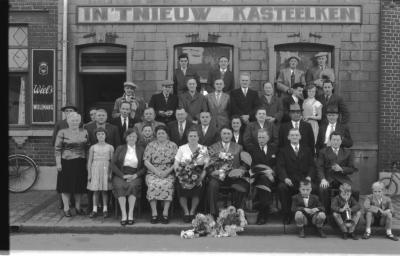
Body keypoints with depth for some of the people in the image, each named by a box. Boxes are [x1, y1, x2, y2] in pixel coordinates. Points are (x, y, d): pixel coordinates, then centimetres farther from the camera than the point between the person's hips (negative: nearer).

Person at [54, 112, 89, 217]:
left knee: (79, 185, 8)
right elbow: (57, 149, -4)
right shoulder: (62, 132, -2)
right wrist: (58, 163, -9)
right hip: (67, 162, -3)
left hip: (81, 163, 3)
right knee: (66, 185, 1)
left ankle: (78, 207, 21)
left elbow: (88, 147, 11)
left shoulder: (84, 132, 9)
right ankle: (66, 208, 11)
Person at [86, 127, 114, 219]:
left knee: (105, 190, 1)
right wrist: (89, 174, 2)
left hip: (106, 170, 0)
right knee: (95, 191, 1)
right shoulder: (93, 147, 6)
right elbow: (89, 161, 7)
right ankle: (94, 210, 7)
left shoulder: (110, 147, 4)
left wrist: (111, 173, -3)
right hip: (95, 169, 1)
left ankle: (105, 210, 8)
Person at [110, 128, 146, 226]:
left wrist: (136, 175, -12)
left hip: (135, 176, 0)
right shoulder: (120, 148, 14)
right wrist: (123, 175, -9)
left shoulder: (141, 150, 14)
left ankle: (130, 215, -30)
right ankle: (123, 215, -32)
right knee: (119, 186, -32)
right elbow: (112, 164, 4)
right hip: (120, 175, 0)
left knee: (133, 186, -33)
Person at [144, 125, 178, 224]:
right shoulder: (150, 145, 11)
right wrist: (157, 171, -9)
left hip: (168, 173, 0)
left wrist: (167, 171, -12)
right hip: (153, 172, 1)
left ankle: (165, 214, -25)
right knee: (153, 185, -30)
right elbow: (146, 162, 3)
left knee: (167, 185, -31)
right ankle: (154, 214, -25)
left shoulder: (173, 145, 10)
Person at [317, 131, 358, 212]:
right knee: (322, 189, -34)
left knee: (355, 190, -27)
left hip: (342, 178, 1)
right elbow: (320, 167, 2)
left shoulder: (347, 152, 18)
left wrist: (341, 169, -11)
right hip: (328, 178, -1)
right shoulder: (323, 152, 13)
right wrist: (323, 179, -17)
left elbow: (352, 169, 10)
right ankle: (326, 211, -18)